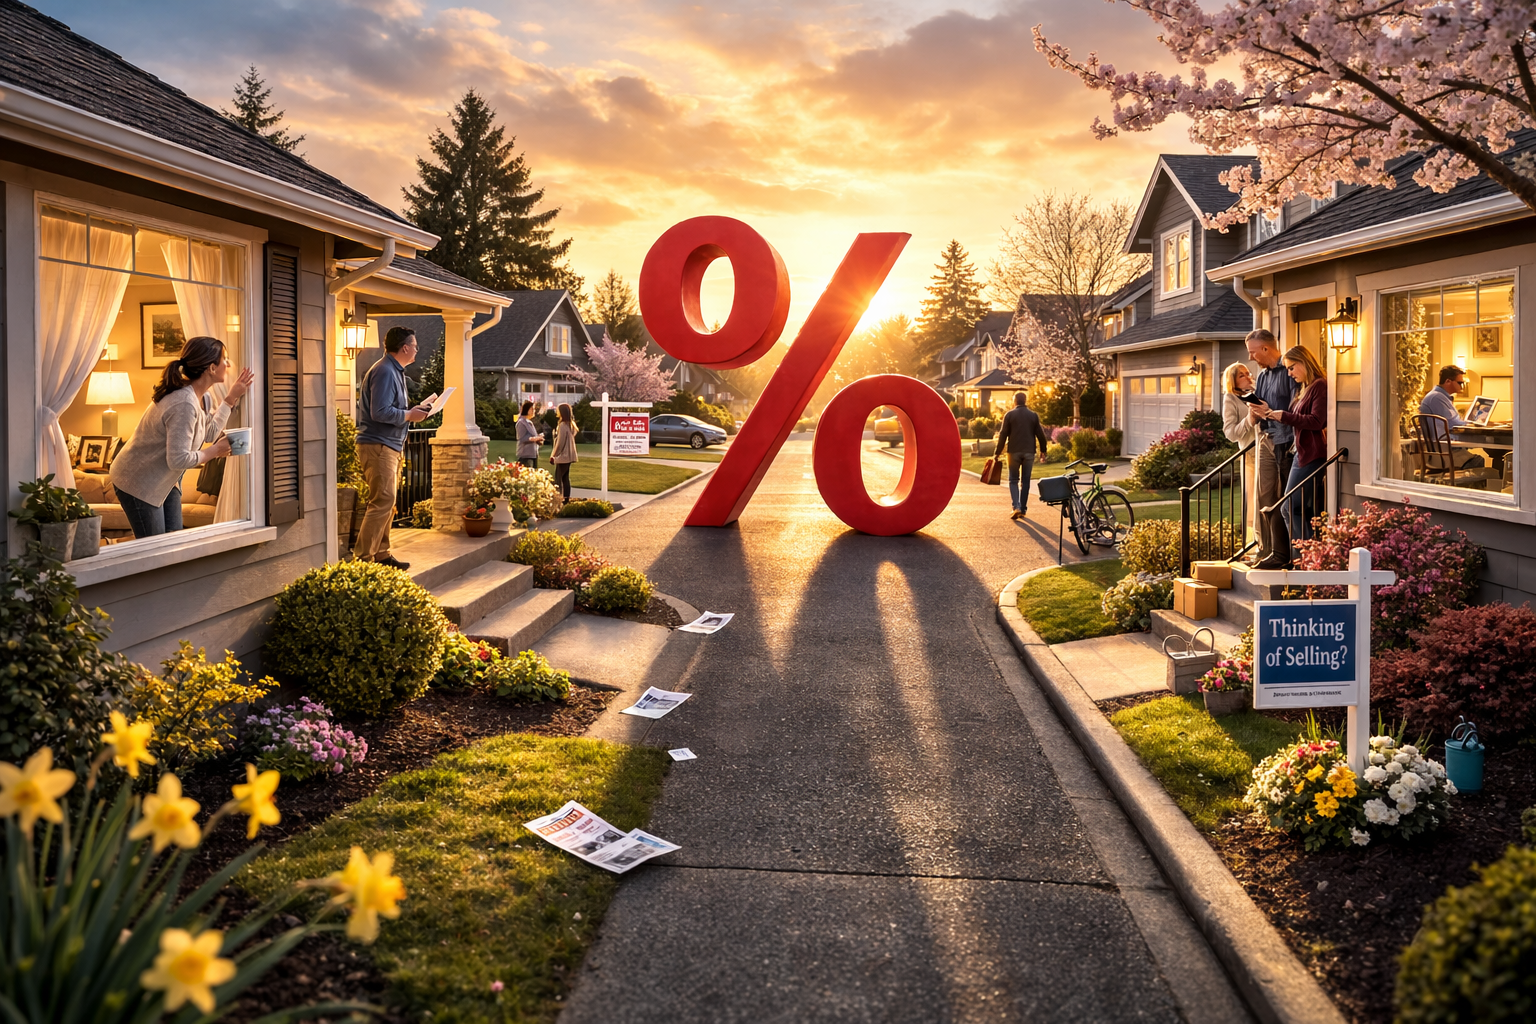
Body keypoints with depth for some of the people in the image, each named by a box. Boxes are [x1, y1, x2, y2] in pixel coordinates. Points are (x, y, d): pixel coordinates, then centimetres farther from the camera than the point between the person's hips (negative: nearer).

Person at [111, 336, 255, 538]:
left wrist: (232, 397, 4)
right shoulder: (184, 404, -31)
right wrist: (214, 451, -19)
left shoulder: (196, 395, -2)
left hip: (163, 480, 9)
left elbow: (209, 432, 4)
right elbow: (179, 460, -33)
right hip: (137, 482, -9)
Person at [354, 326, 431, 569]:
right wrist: (409, 415, -13)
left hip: (390, 445, 11)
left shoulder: (395, 371, 18)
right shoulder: (384, 371, -15)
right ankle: (362, 557, -13)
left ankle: (381, 554, 20)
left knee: (386, 503, 14)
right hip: (377, 445, -11)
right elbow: (380, 412, -23)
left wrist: (411, 410, 9)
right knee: (383, 501, -14)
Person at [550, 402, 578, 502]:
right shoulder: (571, 424, 10)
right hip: (569, 455, 9)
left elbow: (560, 442, -17)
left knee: (558, 479, -5)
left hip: (562, 456, -9)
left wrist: (553, 455, -7)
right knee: (565, 478, 12)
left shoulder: (562, 425, -17)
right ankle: (566, 498, 13)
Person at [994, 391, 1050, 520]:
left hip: (1014, 452, -2)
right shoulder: (1033, 416, 5)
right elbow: (1040, 434, 5)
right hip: (1029, 452, 2)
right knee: (1025, 481, 10)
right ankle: (1023, 509, 10)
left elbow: (1003, 435, -5)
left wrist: (998, 452, -1)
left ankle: (1016, 506, -11)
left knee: (1013, 480, 7)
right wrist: (1043, 450, 18)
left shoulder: (1009, 415, -2)